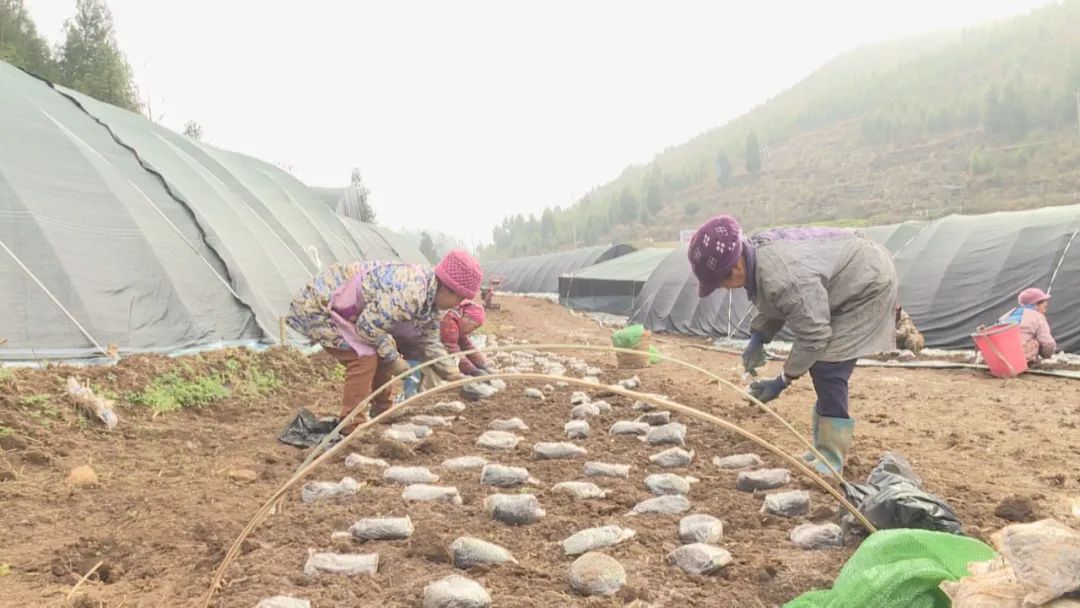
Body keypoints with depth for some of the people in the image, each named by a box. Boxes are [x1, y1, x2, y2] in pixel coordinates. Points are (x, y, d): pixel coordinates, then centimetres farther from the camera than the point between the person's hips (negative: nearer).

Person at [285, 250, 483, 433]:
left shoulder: (431, 299, 0)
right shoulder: (409, 293, -33)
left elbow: (428, 341, 11)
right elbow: (369, 327, -30)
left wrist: (455, 375, 6)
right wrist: (393, 359, -16)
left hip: (345, 311, 10)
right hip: (318, 306, -10)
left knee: (384, 352, 11)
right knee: (365, 357, -19)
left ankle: (382, 413, 26)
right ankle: (351, 429, -10)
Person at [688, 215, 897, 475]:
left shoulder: (783, 277, -40)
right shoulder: (757, 253, -9)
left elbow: (812, 336, -30)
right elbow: (774, 306, 9)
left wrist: (782, 382, -21)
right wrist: (757, 339, -3)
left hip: (868, 284, -10)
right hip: (842, 284, 10)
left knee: (828, 370, -15)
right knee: (820, 364, 11)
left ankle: (831, 458, -7)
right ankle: (826, 447, 22)